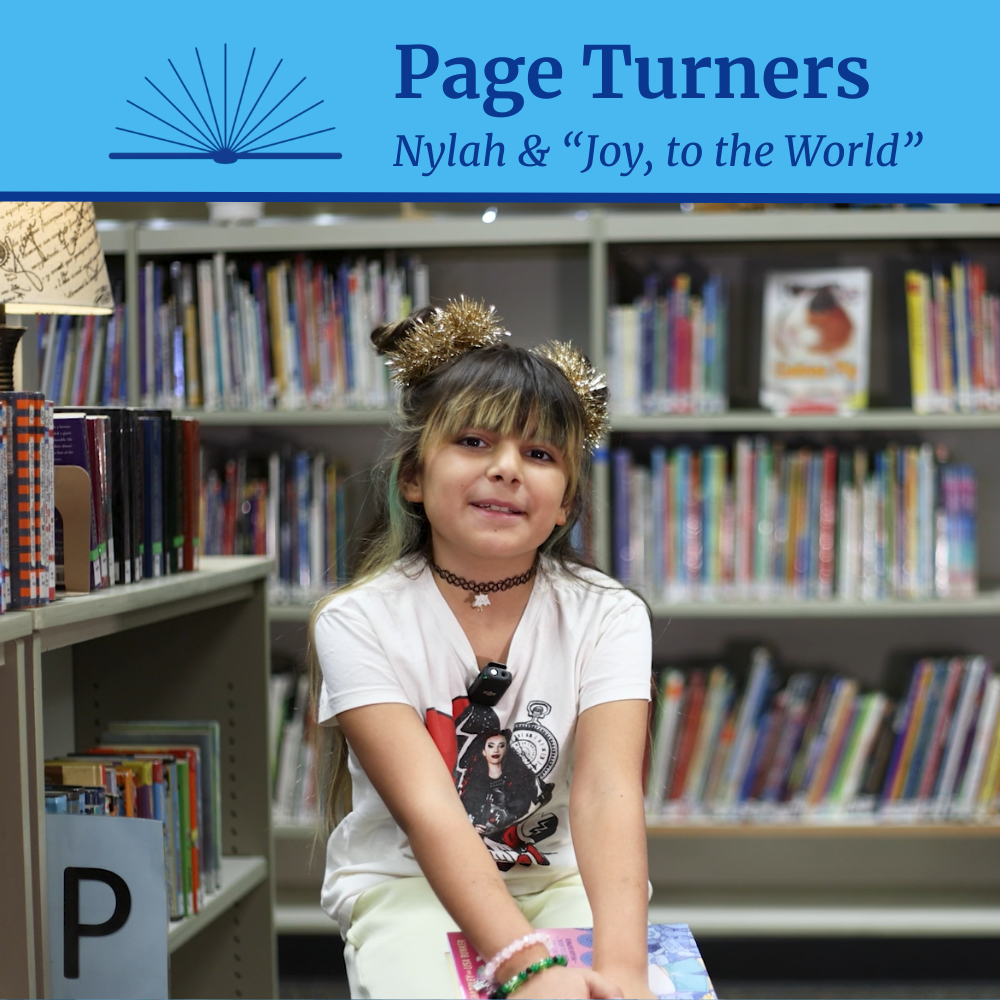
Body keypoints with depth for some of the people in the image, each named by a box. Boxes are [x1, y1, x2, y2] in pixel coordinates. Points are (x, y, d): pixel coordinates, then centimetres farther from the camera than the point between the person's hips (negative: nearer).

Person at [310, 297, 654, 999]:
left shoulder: (607, 618, -6)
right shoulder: (359, 623, -11)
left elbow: (608, 792, -21)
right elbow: (428, 810, -23)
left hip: (562, 879, 2)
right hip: (406, 883, -1)